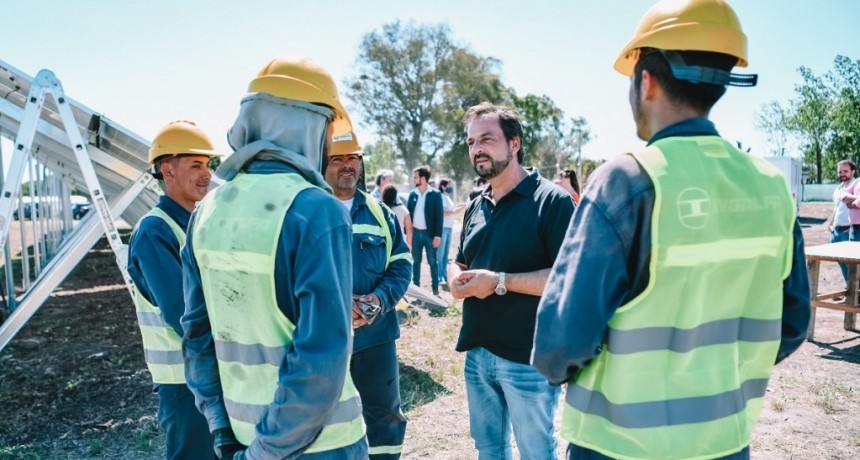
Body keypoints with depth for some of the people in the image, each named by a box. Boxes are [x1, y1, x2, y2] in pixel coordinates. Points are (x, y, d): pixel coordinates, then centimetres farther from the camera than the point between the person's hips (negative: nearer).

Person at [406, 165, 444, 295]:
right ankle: (416, 286, 19)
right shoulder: (412, 194, 5)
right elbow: (408, 213, 8)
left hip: (429, 233, -4)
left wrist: (438, 235, -12)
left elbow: (439, 216, -7)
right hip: (415, 232, 4)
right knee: (416, 261, 10)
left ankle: (435, 288, 12)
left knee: (432, 261, 4)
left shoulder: (435, 194, -6)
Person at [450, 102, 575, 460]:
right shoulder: (476, 206, 10)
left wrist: (499, 282, -23)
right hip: (477, 353, 7)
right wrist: (457, 279, -4)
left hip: (529, 359, -7)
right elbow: (459, 263, 20)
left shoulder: (550, 200, -13)